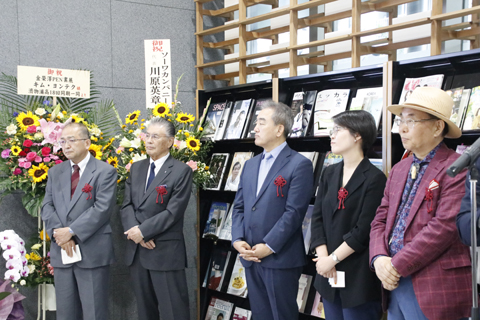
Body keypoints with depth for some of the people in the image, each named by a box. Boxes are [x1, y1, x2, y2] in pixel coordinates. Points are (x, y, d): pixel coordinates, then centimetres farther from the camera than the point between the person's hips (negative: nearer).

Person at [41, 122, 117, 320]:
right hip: (61, 251, 5)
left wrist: (71, 231, -16)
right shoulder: (55, 172, 14)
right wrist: (59, 233, -11)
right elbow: (47, 207, 7)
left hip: (92, 251, -5)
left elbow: (102, 208, -13)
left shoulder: (105, 172, -3)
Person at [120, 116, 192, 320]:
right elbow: (127, 205, 7)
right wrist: (135, 230, -11)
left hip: (165, 252, -6)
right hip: (136, 251, 6)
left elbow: (173, 212, -14)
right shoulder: (136, 168, 13)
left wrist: (143, 231, -16)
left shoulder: (181, 171, -6)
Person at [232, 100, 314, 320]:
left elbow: (293, 212, -15)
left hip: (281, 258, -7)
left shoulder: (299, 165, -8)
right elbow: (239, 207, 13)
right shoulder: (250, 165, 15)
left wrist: (269, 247, -17)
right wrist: (237, 240, -2)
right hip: (250, 257, 7)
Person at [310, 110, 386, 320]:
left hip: (359, 276, -6)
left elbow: (364, 230, -14)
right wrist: (323, 257, -9)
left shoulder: (374, 178, -9)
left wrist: (333, 259, -13)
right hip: (328, 272, 6)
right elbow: (317, 217, 4)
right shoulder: (329, 174, 10)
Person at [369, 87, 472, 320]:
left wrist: (397, 265, -16)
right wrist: (379, 258, -6)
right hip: (395, 283, 7)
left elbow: (445, 226, -19)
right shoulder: (399, 169, 14)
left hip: (434, 290, -7)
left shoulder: (457, 169, -11)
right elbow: (381, 219, 12)